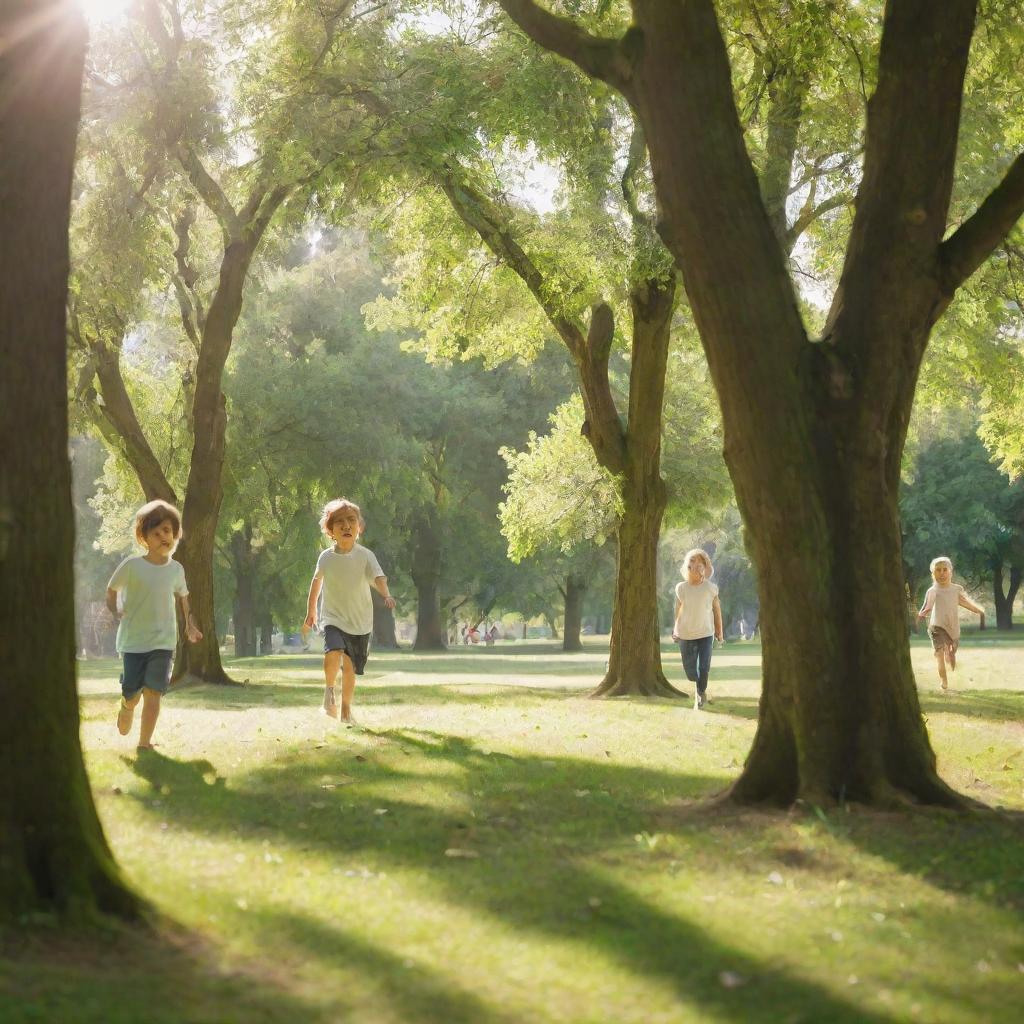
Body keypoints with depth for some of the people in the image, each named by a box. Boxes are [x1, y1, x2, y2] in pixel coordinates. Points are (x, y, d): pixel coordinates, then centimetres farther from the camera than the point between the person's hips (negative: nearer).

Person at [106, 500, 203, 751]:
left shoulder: (176, 569, 3)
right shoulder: (132, 565, -7)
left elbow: (183, 597, 19)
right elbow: (112, 589, 6)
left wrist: (190, 625, 13)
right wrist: (115, 611, -8)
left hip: (163, 641, 2)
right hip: (133, 639, -2)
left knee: (153, 693, -6)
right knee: (131, 694, -1)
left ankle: (144, 742, 3)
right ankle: (125, 711, 35)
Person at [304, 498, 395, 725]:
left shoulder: (365, 556, -9)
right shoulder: (326, 557, -3)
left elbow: (378, 578, -24)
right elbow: (317, 581, 15)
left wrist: (386, 595, -45)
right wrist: (310, 611, 22)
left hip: (360, 622, 0)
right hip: (333, 618, 0)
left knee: (350, 667, 8)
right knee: (333, 654, -26)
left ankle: (346, 709, 31)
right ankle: (329, 690, 2)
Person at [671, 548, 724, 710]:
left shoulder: (711, 588, -6)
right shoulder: (681, 588, -4)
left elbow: (717, 610, 4)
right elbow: (678, 610, 8)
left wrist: (720, 631, 7)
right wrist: (676, 630, 9)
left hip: (705, 634, -1)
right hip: (686, 635, 1)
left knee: (704, 668, -11)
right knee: (690, 671, 6)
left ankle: (700, 695, 12)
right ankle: (700, 690, 37)